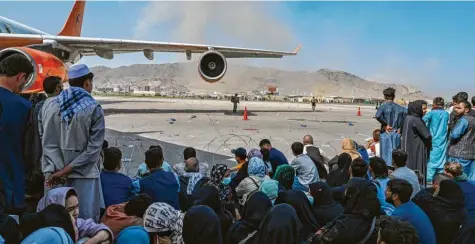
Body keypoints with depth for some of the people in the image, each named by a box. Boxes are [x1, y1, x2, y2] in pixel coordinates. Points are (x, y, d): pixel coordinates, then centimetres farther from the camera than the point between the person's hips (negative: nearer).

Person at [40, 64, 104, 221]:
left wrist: (55, 170, -6)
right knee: (85, 221, 3)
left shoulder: (49, 105, 4)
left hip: (54, 173, 4)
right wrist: (67, 169, -9)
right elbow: (94, 147, -11)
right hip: (84, 174, -4)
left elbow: (47, 142, -1)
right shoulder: (94, 108, -7)